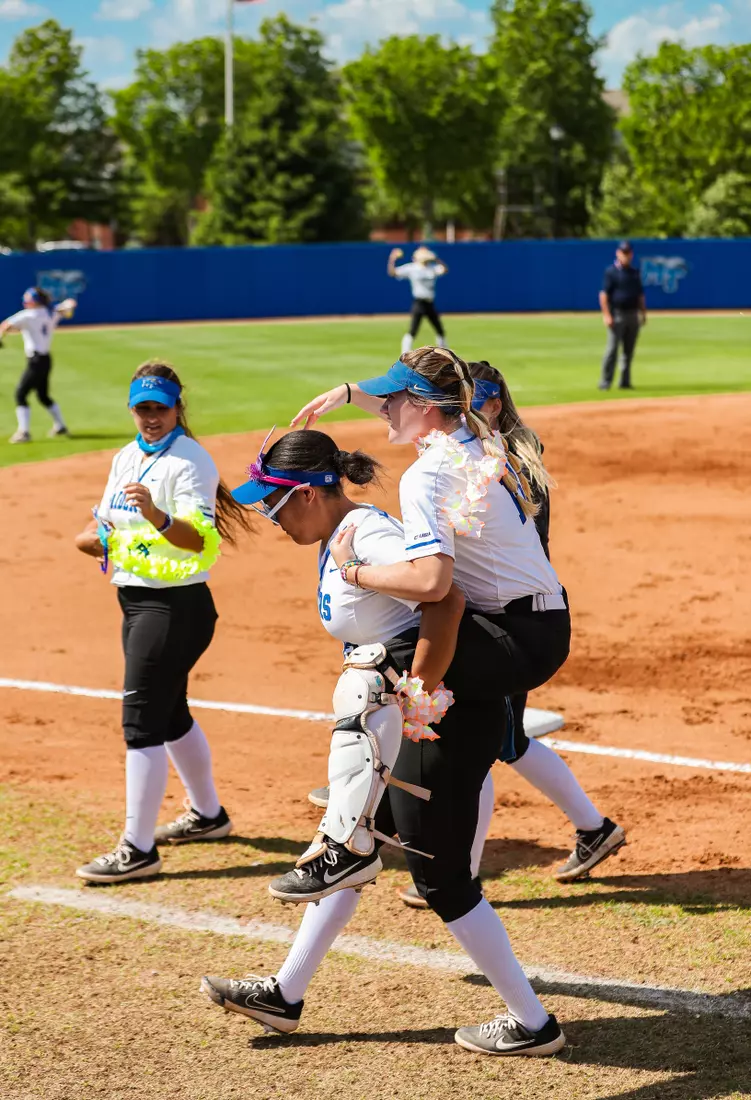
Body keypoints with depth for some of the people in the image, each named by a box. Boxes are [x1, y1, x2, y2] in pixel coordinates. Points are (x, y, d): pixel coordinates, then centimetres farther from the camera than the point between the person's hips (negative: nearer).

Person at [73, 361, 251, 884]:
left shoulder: (191, 461, -13)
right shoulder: (127, 458, 13)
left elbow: (202, 539, -27)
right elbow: (106, 527, 20)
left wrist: (158, 517, -45)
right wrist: (95, 539, -4)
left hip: (175, 605, -9)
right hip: (136, 600, 9)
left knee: (142, 720, -12)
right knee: (170, 714, 20)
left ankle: (138, 849, -9)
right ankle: (208, 815, 38)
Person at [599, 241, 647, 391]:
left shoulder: (635, 272, 15)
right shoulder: (611, 272, -5)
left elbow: (640, 294, 20)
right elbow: (604, 294, -10)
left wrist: (643, 313, 13)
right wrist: (607, 315, -18)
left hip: (633, 315, 6)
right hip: (617, 315, -6)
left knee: (629, 350, 8)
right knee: (612, 349, -9)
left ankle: (625, 381, 14)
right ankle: (605, 382, -6)